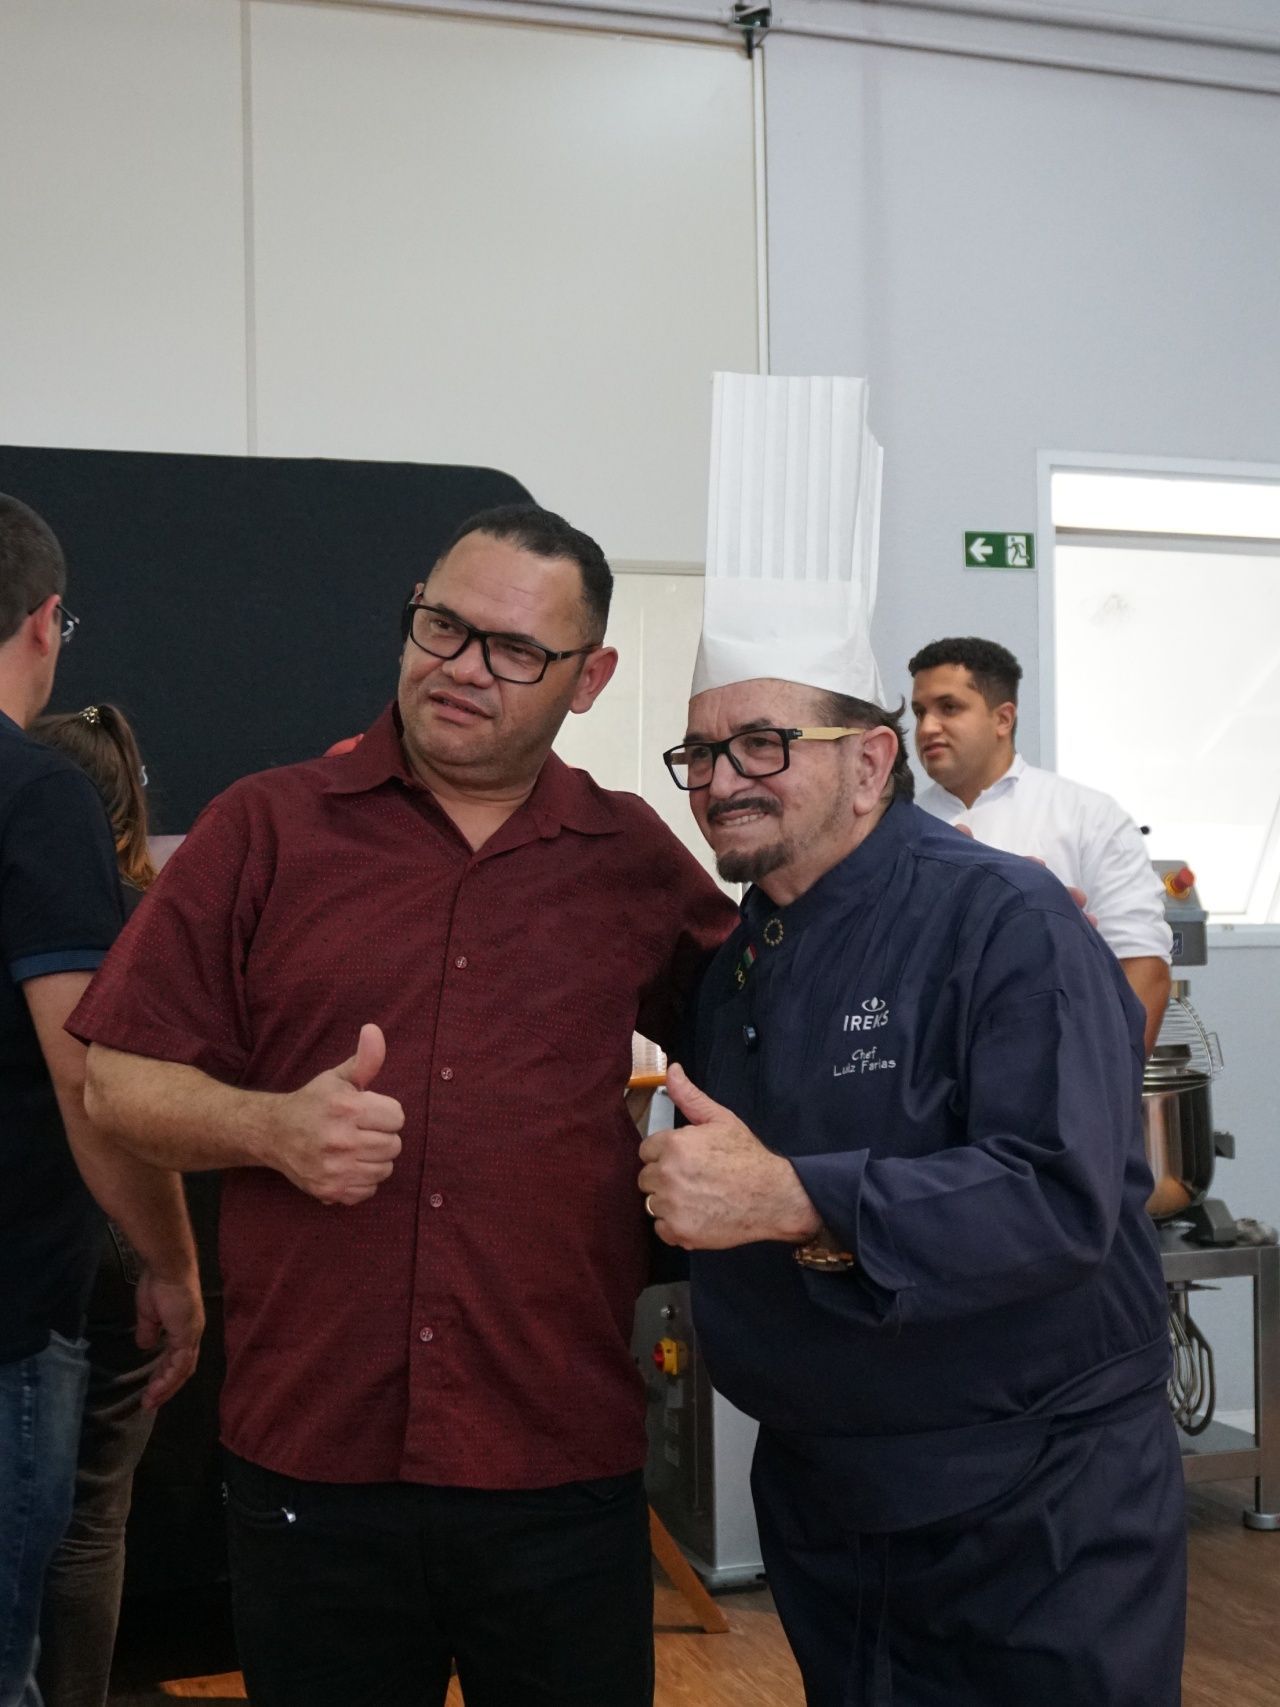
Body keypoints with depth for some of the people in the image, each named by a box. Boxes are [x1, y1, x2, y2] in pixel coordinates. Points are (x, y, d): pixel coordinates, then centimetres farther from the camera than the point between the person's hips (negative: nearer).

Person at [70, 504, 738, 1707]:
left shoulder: (637, 859, 5)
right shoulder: (265, 828, 2)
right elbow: (118, 1079, 1)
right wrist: (272, 1127, -15)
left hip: (564, 1476, 1)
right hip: (306, 1467, 0)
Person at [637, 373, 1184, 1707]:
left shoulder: (1003, 923, -16)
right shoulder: (732, 960, 7)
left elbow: (1059, 1197, -28)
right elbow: (701, 1202, 16)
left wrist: (794, 1200, -33)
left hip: (1037, 1526, -6)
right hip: (817, 1510, 7)